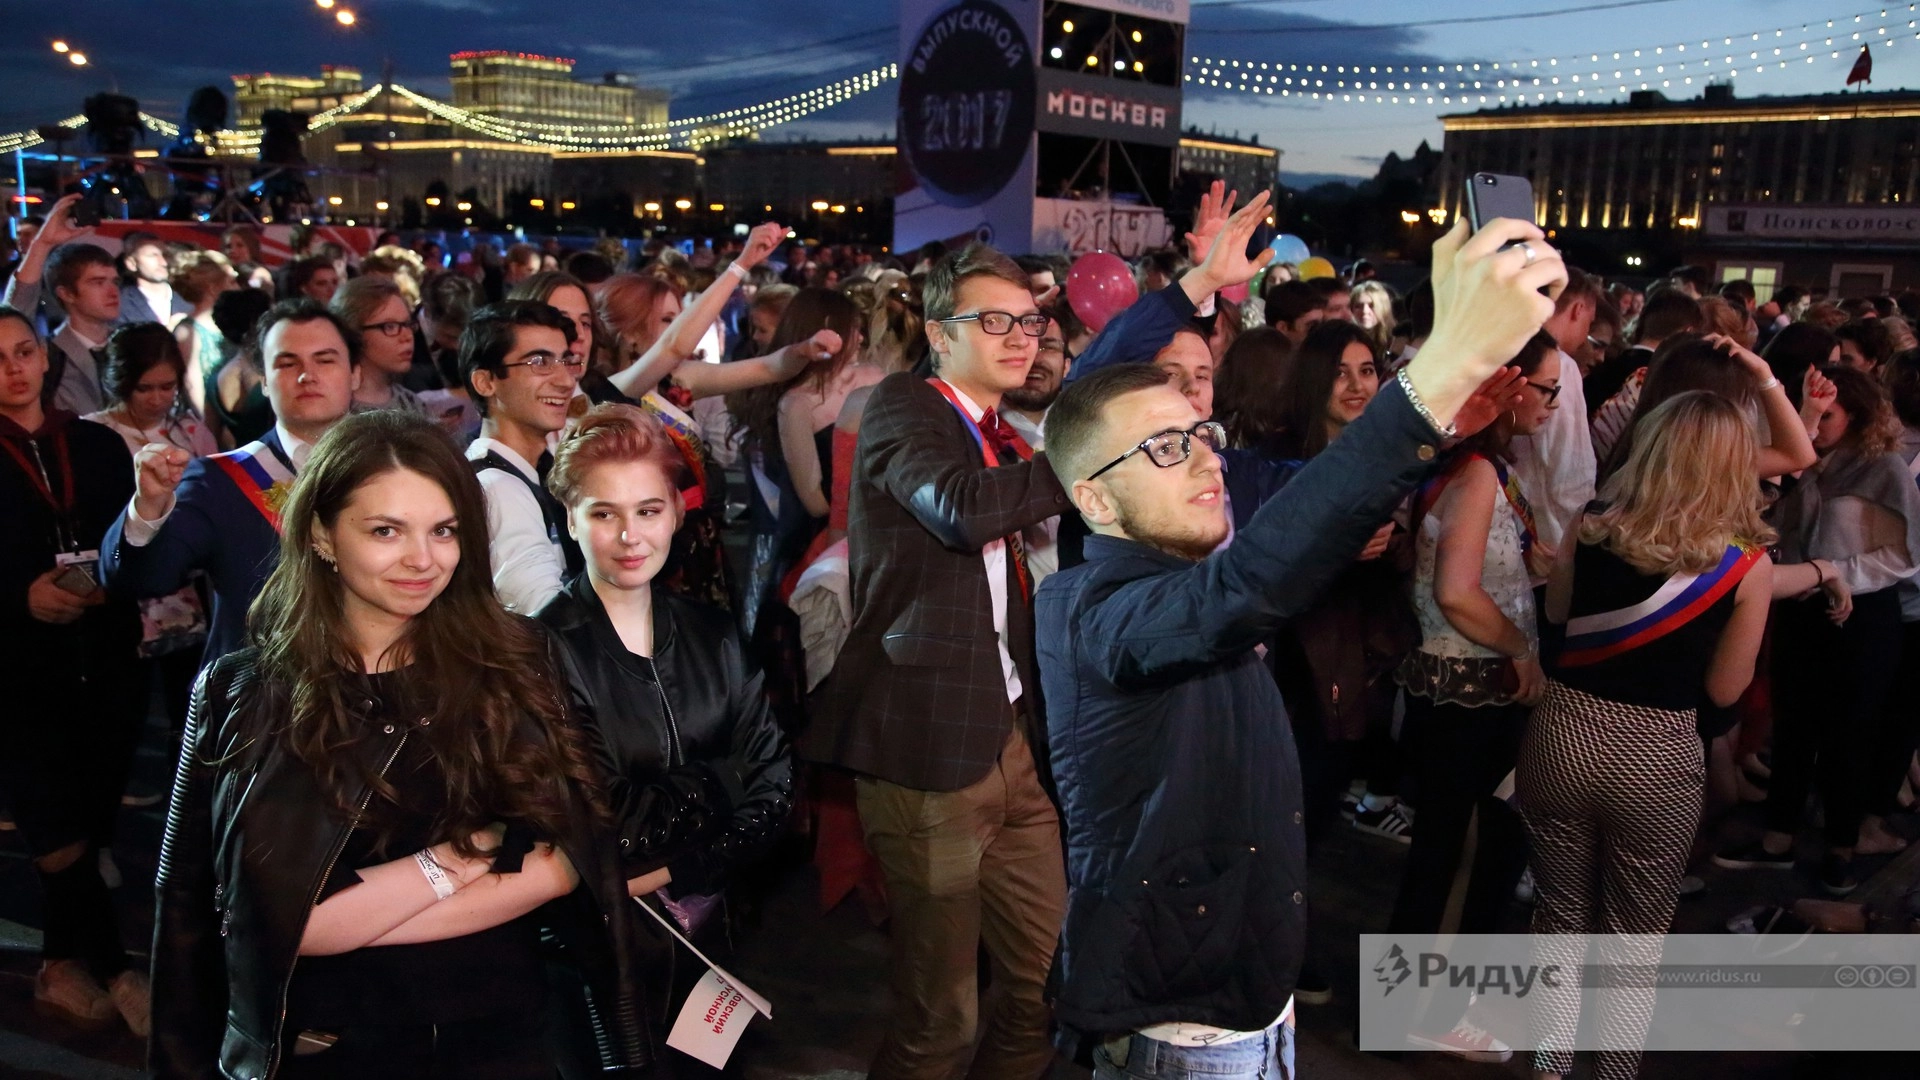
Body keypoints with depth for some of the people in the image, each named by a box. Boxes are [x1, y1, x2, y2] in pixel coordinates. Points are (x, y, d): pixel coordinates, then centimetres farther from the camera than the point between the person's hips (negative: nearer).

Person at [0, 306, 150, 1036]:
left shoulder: (99, 446, 9)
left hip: (107, 664, 3)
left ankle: (64, 964, 27)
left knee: (91, 824, 8)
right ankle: (115, 968, 12)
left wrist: (114, 583, -8)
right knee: (60, 832, -5)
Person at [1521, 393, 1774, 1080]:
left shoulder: (1591, 527, -6)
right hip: (1658, 754, -2)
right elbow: (1725, 690, -3)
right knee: (1635, 936, 17)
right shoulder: (1748, 563, -11)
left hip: (1562, 732, 2)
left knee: (1561, 913, 20)